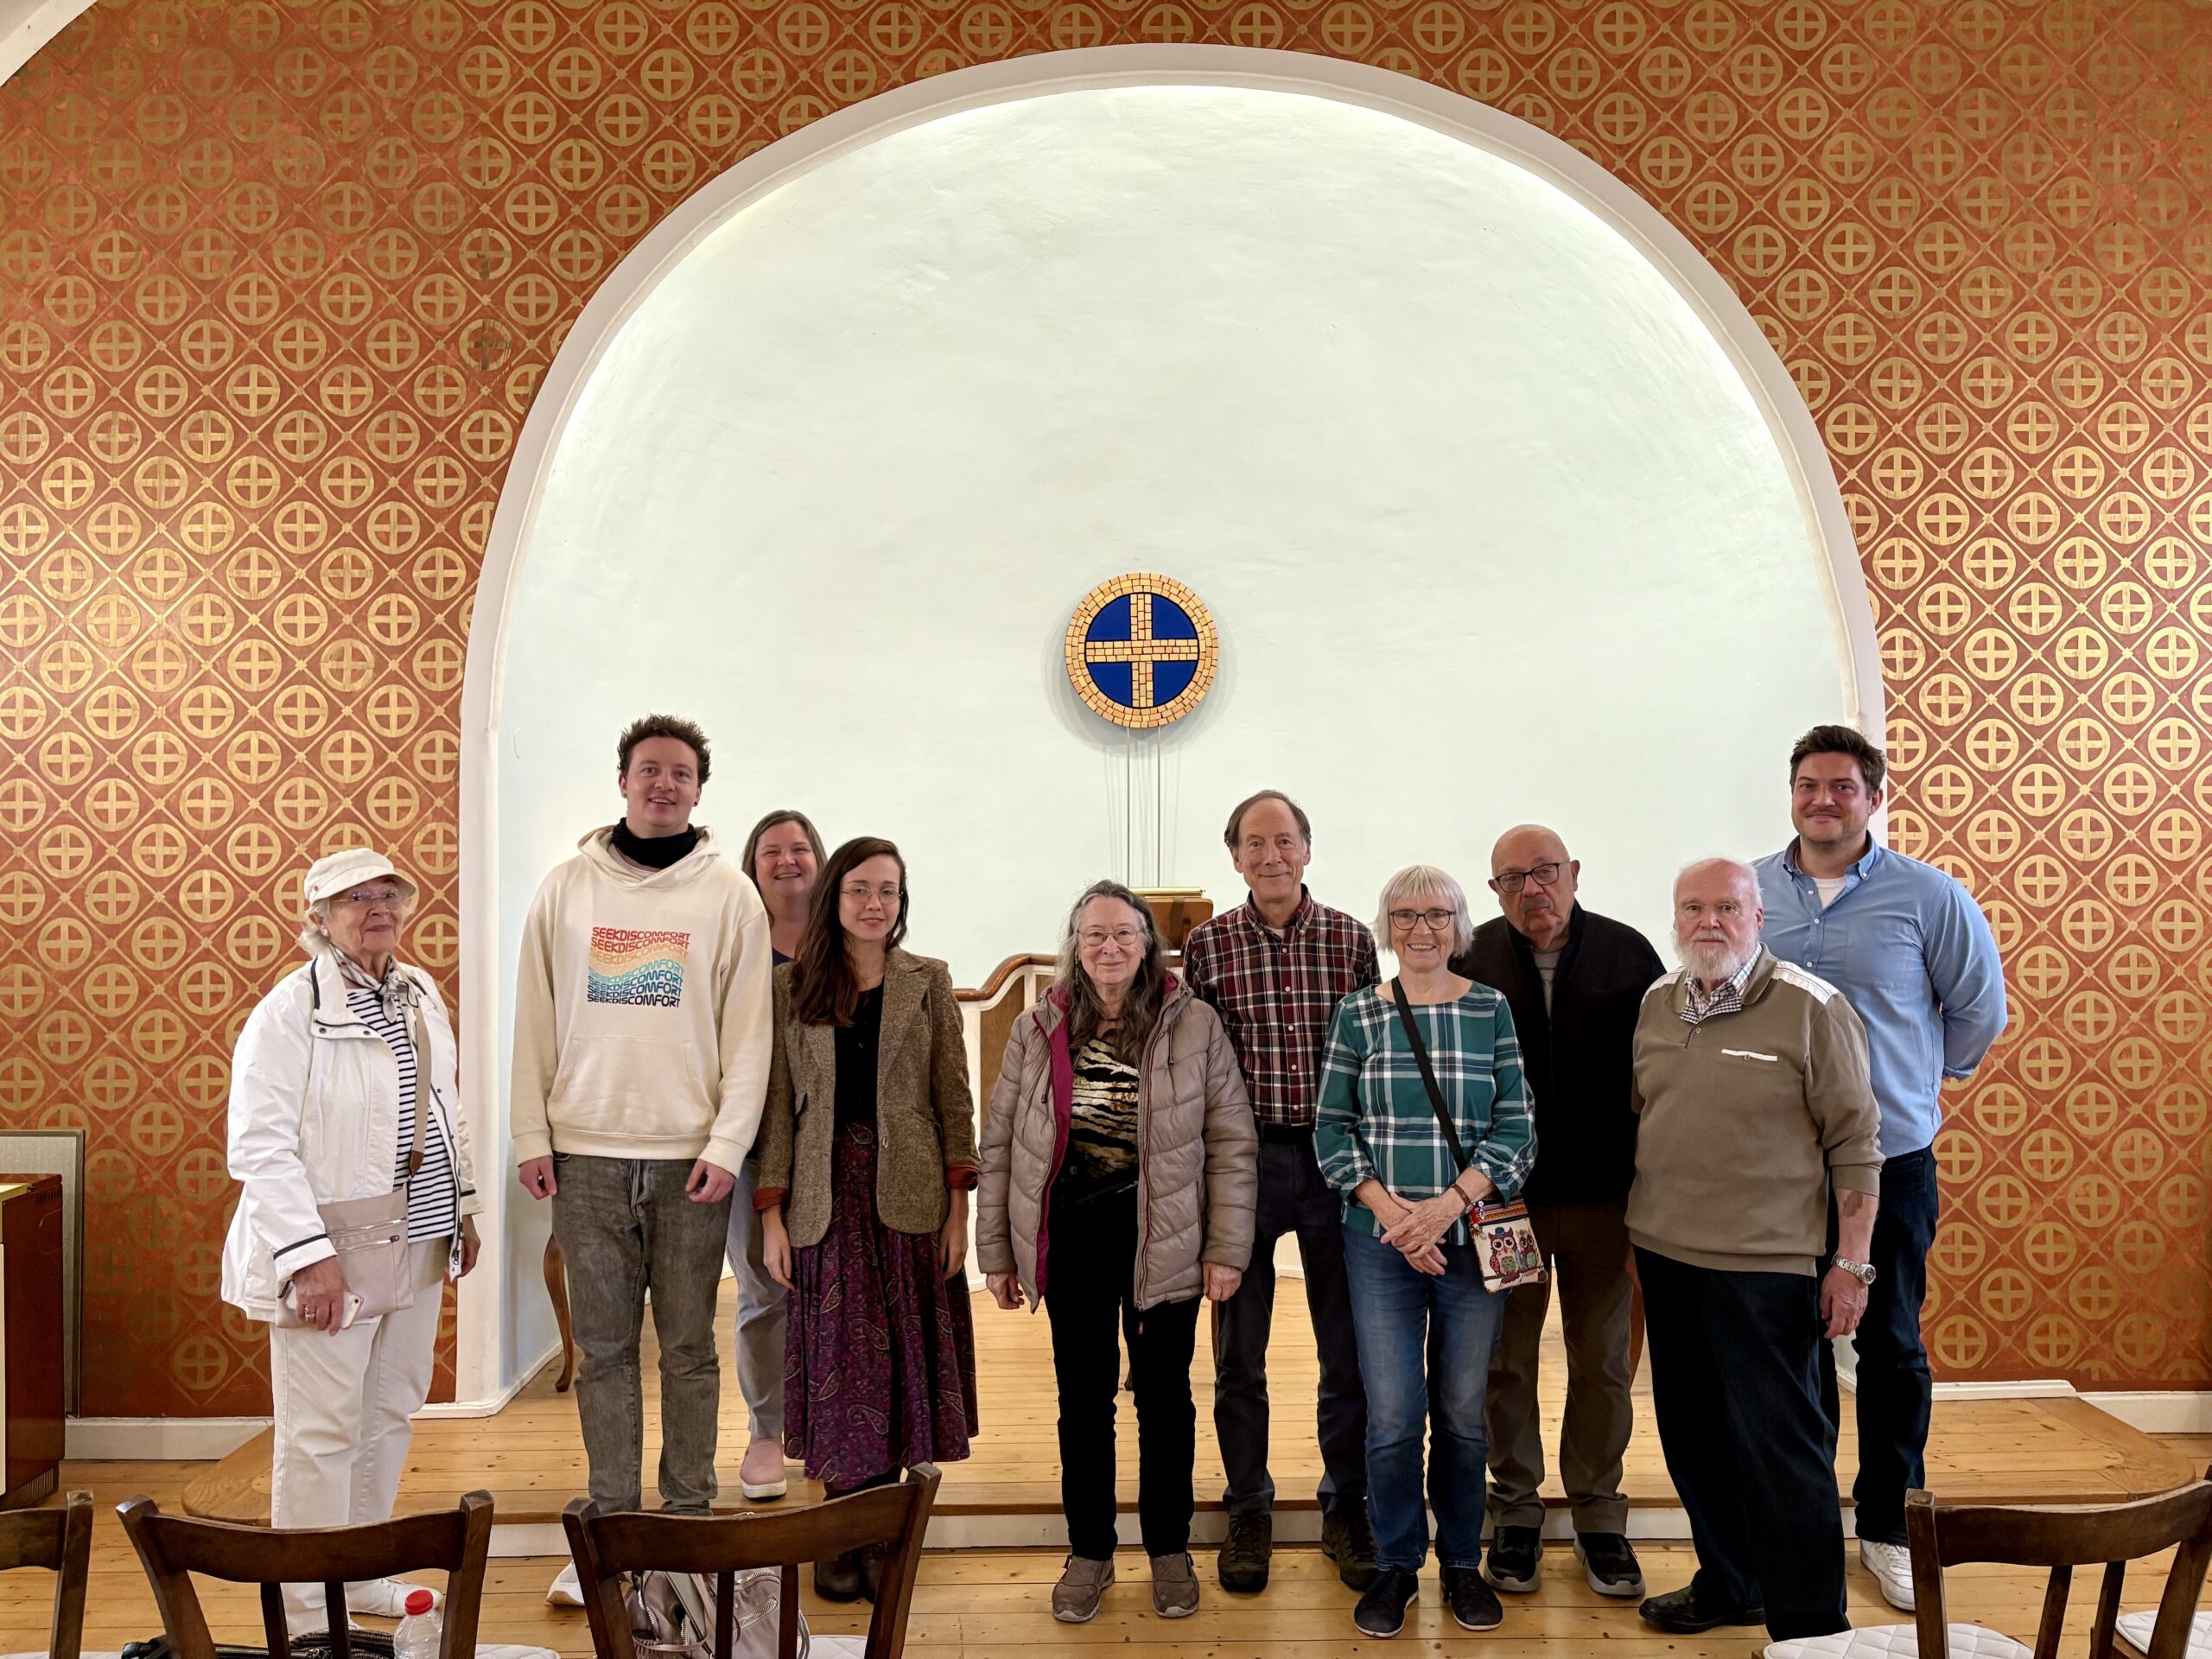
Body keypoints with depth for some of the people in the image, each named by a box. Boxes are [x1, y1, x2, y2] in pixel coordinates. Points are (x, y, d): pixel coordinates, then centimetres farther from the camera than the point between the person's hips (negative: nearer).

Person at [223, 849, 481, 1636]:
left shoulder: (420, 993, 9)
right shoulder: (289, 1011, -13)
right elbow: (261, 1146, -17)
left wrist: (462, 1208, 18)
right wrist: (307, 1257, -22)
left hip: (418, 1242, 7)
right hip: (330, 1253, -7)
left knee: (391, 1414, 16)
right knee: (321, 1431, 0)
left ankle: (363, 1575, 31)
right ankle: (308, 1613, 14)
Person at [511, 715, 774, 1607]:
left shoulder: (729, 894, 1)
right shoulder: (566, 888, 5)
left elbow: (748, 1034, -1)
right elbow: (535, 1023, 6)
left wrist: (727, 1145, -9)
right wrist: (531, 1137, 1)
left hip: (689, 1158, -1)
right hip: (587, 1155, 1)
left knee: (689, 1347, 7)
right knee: (603, 1348, 8)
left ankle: (688, 1519, 19)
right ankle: (612, 1526, 19)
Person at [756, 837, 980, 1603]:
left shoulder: (928, 982, 4)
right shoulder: (791, 986, 4)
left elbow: (953, 1100, 3)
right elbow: (777, 1106, 3)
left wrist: (958, 1207, -3)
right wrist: (771, 1215, -2)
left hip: (908, 1194, 0)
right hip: (827, 1193, 0)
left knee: (899, 1357, 4)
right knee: (839, 1360, 4)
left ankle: (880, 1536, 16)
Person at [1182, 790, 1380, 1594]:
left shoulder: (1350, 939, 2)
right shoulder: (1207, 944, -1)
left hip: (1337, 1156, 1)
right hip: (1241, 1159, -1)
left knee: (1349, 1347, 9)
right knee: (1239, 1351, 10)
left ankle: (1347, 1508, 26)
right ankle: (1247, 1511, 26)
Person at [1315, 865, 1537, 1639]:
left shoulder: (1491, 1011, 2)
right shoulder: (1358, 1014, 2)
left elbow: (1516, 1127, -1)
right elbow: (1331, 1127, 2)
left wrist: (1451, 1203, -13)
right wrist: (1386, 1206, -11)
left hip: (1473, 1237, 0)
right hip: (1382, 1244, 0)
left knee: (1464, 1413, 9)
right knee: (1392, 1415, 0)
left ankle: (1461, 1562, 28)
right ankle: (1396, 1565, 21)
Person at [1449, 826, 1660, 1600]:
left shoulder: (1628, 954, -1)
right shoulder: (1469, 961, -4)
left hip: (1603, 1197, 1)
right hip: (1501, 1197, -1)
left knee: (1602, 1363, 12)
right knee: (1506, 1361, 9)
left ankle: (1598, 1514, 27)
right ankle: (1515, 1512, 25)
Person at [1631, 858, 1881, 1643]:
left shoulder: (1811, 1009, -10)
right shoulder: (1656, 1004, 8)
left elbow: (1854, 1144, -8)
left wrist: (1851, 1264, -9)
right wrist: (1634, 1235, 15)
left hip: (1765, 1267, -6)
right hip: (1665, 1256, 6)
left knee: (1779, 1448, 0)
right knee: (1694, 1438, 17)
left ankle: (1809, 1626, 14)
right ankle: (1728, 1584, 35)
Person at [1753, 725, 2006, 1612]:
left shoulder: (1926, 895, -5)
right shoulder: (1749, 892, 0)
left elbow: (1981, 1007, 7)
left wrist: (1928, 1077, 14)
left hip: (1891, 1157, -1)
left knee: (1891, 1346, 8)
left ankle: (1888, 1525, 24)